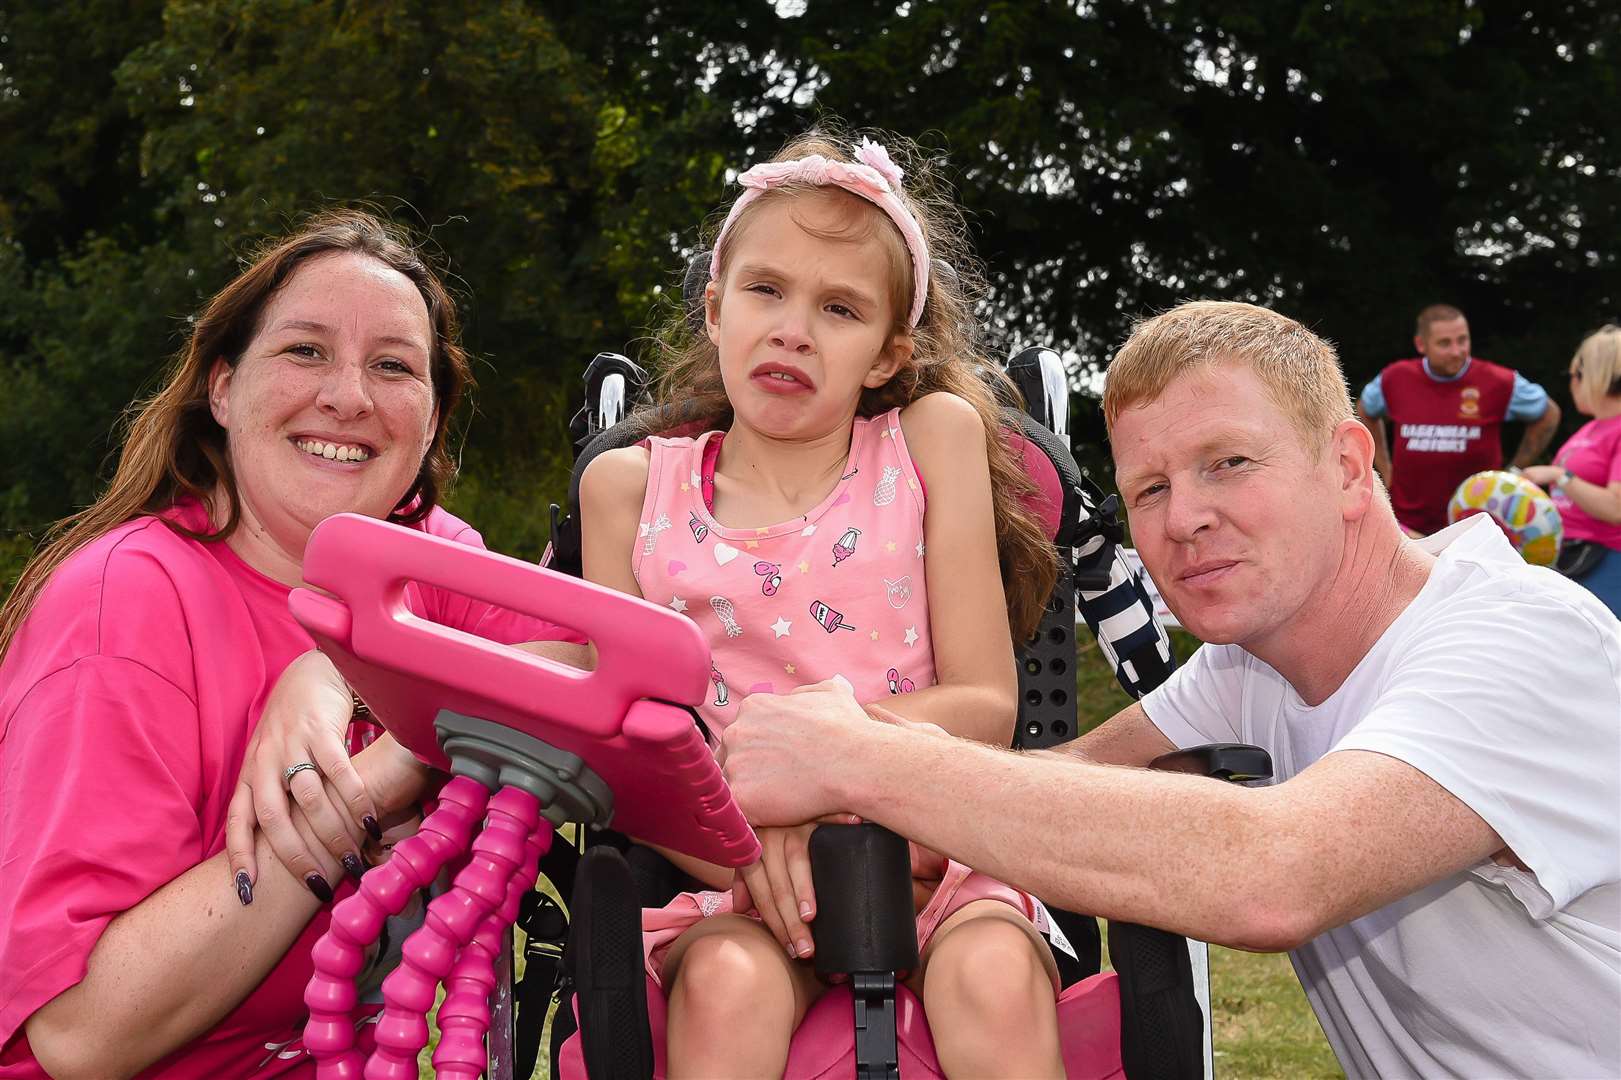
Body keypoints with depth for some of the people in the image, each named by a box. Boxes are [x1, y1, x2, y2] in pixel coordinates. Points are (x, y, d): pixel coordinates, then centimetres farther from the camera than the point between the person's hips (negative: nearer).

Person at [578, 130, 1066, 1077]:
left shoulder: (932, 437, 4)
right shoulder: (631, 486, 6)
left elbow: (985, 705, -1)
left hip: (925, 839, 0)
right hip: (727, 867, 0)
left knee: (994, 979, -32)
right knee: (726, 986, -33)